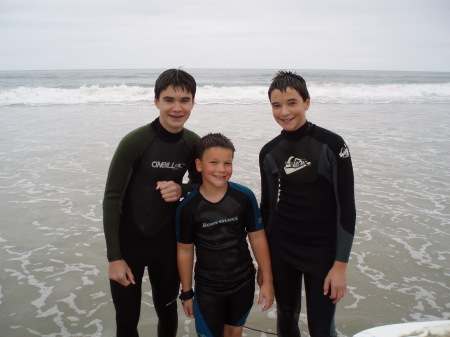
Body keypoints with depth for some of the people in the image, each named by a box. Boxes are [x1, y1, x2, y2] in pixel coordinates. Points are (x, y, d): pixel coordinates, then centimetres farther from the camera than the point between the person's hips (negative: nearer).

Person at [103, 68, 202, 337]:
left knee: (168, 312, 20)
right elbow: (112, 199, -15)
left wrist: (182, 189, -16)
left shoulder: (194, 143, -6)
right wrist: (114, 257, -16)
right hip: (129, 245, -3)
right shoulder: (135, 141, -19)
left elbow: (201, 185, 8)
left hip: (168, 245, 3)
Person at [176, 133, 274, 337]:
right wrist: (186, 292, 2)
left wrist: (267, 280, -2)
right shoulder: (187, 207, -17)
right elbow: (185, 251, -6)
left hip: (243, 282, 2)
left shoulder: (244, 197, -16)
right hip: (207, 288, -1)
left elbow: (258, 238, -6)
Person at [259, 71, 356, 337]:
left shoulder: (331, 145, -12)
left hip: (322, 254, -3)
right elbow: (267, 206, 8)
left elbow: (346, 207, -10)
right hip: (281, 253, 4)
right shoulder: (269, 152, 0)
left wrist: (341, 265, -11)